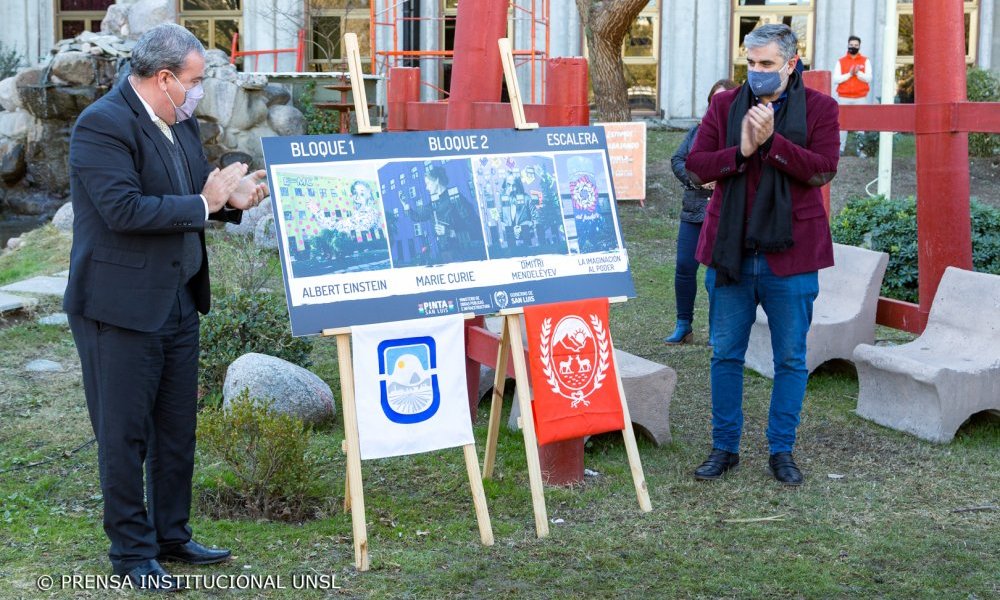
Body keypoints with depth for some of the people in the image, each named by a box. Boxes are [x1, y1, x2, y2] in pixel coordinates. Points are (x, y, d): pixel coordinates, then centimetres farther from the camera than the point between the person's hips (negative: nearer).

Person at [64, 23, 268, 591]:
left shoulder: (182, 122, 9)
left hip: (178, 301, 9)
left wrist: (231, 198, -3)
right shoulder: (102, 125, -18)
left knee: (177, 427, 17)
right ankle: (132, 552, 17)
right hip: (121, 306, -9)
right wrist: (203, 204, -20)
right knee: (125, 435, 4)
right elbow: (124, 209, -27)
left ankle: (172, 535, 31)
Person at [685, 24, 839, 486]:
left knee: (791, 359, 6)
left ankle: (782, 451, 18)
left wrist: (771, 141, -20)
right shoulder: (724, 106, 6)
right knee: (725, 354, 8)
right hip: (730, 252, 2)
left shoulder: (819, 108, 0)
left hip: (790, 253, -2)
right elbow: (695, 168, -2)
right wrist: (741, 150, -17)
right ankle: (724, 448, 20)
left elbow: (824, 169, -12)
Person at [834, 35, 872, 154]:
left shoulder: (865, 61, 9)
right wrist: (849, 74, -12)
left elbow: (868, 78, -1)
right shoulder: (841, 61, 9)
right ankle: (840, 147, 1)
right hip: (843, 98, 1)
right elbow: (835, 79, -1)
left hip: (860, 98, -1)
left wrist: (858, 73, -17)